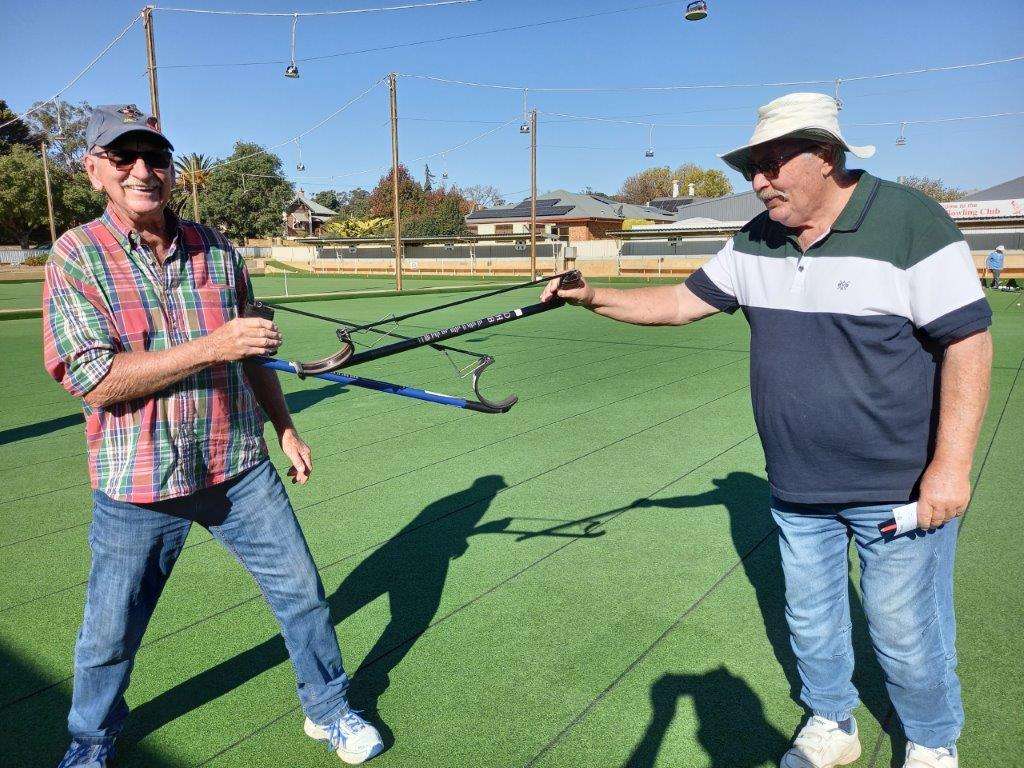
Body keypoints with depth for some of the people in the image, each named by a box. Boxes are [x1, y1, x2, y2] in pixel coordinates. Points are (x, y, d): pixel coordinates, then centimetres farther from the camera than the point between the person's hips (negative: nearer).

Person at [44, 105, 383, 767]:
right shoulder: (77, 255, -8)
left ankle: (329, 709, 34)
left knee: (303, 593, 9)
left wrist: (285, 428, 14)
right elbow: (92, 379, -18)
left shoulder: (216, 250, 3)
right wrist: (211, 346, -24)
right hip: (138, 488, -2)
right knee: (110, 637, 14)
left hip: (240, 470, 3)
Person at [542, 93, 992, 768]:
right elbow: (682, 302, 7)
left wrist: (951, 464, -21)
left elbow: (969, 340, -17)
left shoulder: (911, 222, -16)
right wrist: (594, 298, -5)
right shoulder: (757, 242, 2)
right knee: (811, 620, 19)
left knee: (907, 634, 10)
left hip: (901, 487, -5)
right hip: (797, 487, 6)